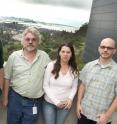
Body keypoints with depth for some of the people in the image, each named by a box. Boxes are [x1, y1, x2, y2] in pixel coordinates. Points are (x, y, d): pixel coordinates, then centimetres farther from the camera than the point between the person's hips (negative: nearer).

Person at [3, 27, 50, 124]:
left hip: (35, 102, 0)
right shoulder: (14, 56, -5)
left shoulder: (44, 56, -4)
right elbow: (7, 78, 3)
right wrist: (5, 98, 6)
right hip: (15, 98, 1)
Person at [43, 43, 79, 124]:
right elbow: (45, 86, -9)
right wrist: (56, 101, -13)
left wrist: (70, 98, -13)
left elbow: (74, 87, 6)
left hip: (65, 105, 2)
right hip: (49, 103, -2)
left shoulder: (74, 69, -3)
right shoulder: (51, 65, -10)